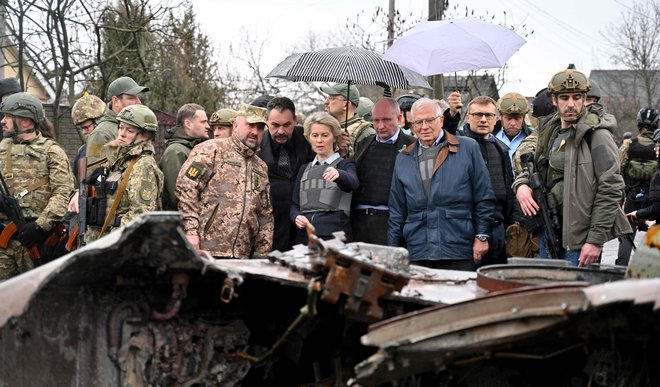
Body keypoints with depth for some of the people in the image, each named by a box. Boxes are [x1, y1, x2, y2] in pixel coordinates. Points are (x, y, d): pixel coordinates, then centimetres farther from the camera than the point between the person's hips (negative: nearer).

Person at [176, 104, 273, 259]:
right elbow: (186, 188, -8)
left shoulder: (261, 168, 22)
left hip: (241, 256, 6)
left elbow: (266, 216, 23)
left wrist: (262, 255, 15)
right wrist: (191, 230, -16)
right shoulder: (211, 150, 1)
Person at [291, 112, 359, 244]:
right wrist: (296, 217, -3)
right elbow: (294, 204, 20)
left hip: (336, 237, -4)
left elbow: (353, 183, -18)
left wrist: (338, 175, -41)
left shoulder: (345, 164, 5)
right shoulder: (304, 169, 20)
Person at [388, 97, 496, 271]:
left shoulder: (468, 148, 5)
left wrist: (482, 236, -1)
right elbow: (396, 211, 16)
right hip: (416, 255, 3)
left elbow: (484, 198, 4)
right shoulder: (403, 159, 14)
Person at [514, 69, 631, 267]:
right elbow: (532, 168, 25)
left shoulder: (598, 136, -10)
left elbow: (610, 190, -14)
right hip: (548, 233, 7)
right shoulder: (549, 132, 13)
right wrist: (521, 185, -1)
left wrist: (596, 240, -18)